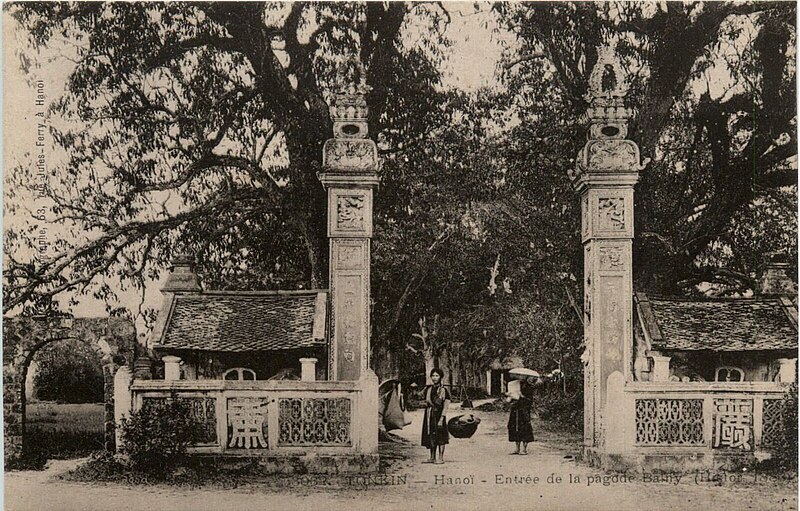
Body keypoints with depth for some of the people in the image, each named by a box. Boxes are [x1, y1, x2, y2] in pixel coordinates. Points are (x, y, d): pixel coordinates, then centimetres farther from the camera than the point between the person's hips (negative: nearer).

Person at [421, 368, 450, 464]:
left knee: (440, 437, -3)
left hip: (439, 415, -6)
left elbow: (445, 407, -11)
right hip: (429, 415, 6)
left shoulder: (444, 390, -6)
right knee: (431, 437, 9)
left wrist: (441, 419, -18)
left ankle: (441, 458, 3)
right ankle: (432, 458, 17)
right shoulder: (428, 389, 11)